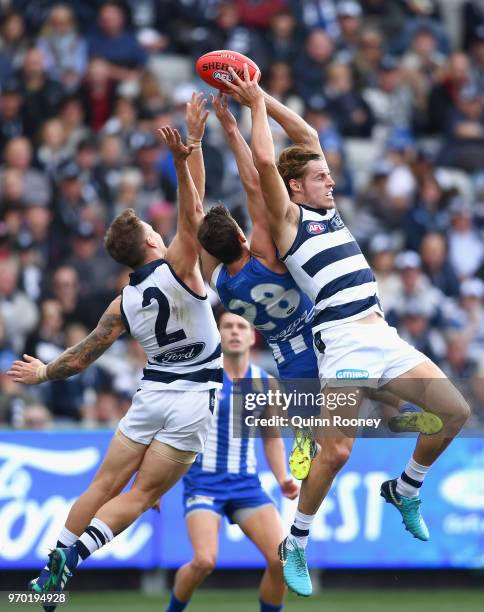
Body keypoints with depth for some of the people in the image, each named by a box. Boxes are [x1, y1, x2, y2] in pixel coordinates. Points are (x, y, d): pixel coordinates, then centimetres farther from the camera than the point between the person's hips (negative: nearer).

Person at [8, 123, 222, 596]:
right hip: (194, 398, -3)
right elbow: (192, 217, -12)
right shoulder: (177, 269, -9)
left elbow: (80, 358, 6)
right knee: (139, 496, -1)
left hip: (152, 395, 3)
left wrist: (43, 373, 24)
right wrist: (181, 162, -24)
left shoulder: (122, 305, 1)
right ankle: (70, 560, -15)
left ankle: (53, 566, 7)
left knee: (104, 487, 9)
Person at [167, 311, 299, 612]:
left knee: (281, 559, -12)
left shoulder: (265, 381, 5)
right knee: (205, 561, -22)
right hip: (204, 482, -4)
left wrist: (283, 479, 3)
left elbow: (272, 438, 17)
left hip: (246, 484, 4)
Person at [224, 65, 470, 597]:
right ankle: (295, 546, 2)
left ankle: (406, 489, 21)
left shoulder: (328, 210, 19)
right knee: (336, 450, -14)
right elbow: (265, 161, -15)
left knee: (454, 412, 0)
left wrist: (264, 99, 22)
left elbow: (311, 139, 25)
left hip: (383, 335, 8)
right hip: (342, 341, -8)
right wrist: (255, 104, -3)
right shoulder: (288, 219, 0)